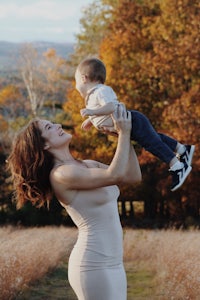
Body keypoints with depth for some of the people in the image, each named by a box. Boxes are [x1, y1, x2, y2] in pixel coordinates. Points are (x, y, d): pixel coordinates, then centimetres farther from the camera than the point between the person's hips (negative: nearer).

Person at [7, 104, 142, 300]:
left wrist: (126, 135, 8)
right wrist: (124, 133, -14)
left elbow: (133, 176, 13)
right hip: (94, 265, -9)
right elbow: (115, 175, -23)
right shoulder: (61, 174, -13)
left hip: (111, 263, 9)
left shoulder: (87, 165, 14)